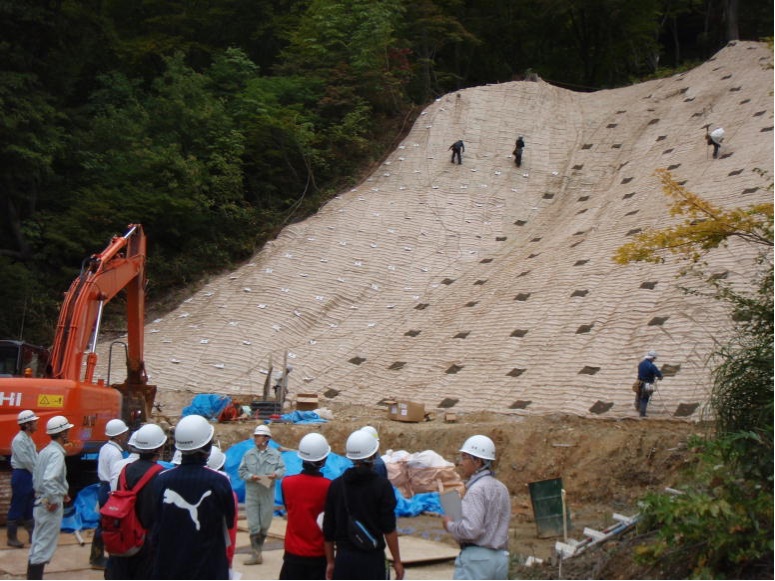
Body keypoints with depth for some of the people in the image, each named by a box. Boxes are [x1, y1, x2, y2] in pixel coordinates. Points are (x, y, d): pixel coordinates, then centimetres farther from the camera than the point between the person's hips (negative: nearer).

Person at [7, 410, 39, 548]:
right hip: (21, 475, -9)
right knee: (17, 508, -2)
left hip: (30, 475, 9)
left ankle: (33, 535, 21)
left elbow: (36, 458, 13)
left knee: (29, 508, 14)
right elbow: (26, 462, -19)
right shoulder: (19, 440, -16)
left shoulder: (28, 439, 14)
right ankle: (12, 538, 6)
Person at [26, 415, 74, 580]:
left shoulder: (45, 451, 9)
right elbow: (49, 480, -32)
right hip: (51, 506, -9)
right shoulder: (57, 453, -19)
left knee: (38, 544, 17)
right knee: (45, 546, -2)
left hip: (41, 502, 9)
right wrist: (53, 501, -20)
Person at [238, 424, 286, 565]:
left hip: (268, 494, 1)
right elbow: (241, 471, 1)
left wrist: (276, 474, -20)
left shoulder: (275, 454, 2)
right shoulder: (248, 454, 3)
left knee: (265, 524, 9)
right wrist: (250, 476, -17)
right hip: (252, 493, 0)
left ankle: (258, 550, 25)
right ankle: (256, 554, -2)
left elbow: (282, 469, 0)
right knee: (253, 525, -4)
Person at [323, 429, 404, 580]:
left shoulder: (336, 486, 2)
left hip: (344, 558, 3)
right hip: (372, 558, -3)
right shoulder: (382, 486, -8)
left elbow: (328, 530, 5)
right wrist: (397, 561, -1)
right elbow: (389, 529, -10)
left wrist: (330, 561, 14)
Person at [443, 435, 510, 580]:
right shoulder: (501, 488, 12)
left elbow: (470, 529, -23)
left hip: (476, 557, -8)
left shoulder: (476, 489, -15)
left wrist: (450, 525, -6)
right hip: (500, 558, 9)